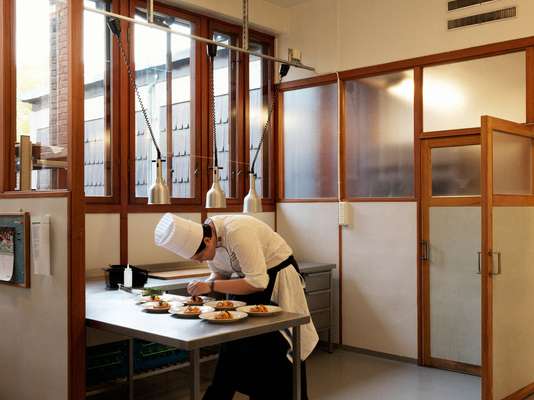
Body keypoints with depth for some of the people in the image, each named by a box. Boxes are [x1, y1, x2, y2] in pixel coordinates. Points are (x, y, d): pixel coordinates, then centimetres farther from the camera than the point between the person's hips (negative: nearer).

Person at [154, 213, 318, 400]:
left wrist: (211, 286, -33)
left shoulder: (237, 232, -33)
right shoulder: (204, 236, -9)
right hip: (250, 279, 7)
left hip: (275, 278, -7)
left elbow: (258, 282, -33)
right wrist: (202, 288, -14)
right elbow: (220, 273, 6)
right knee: (233, 346, 9)